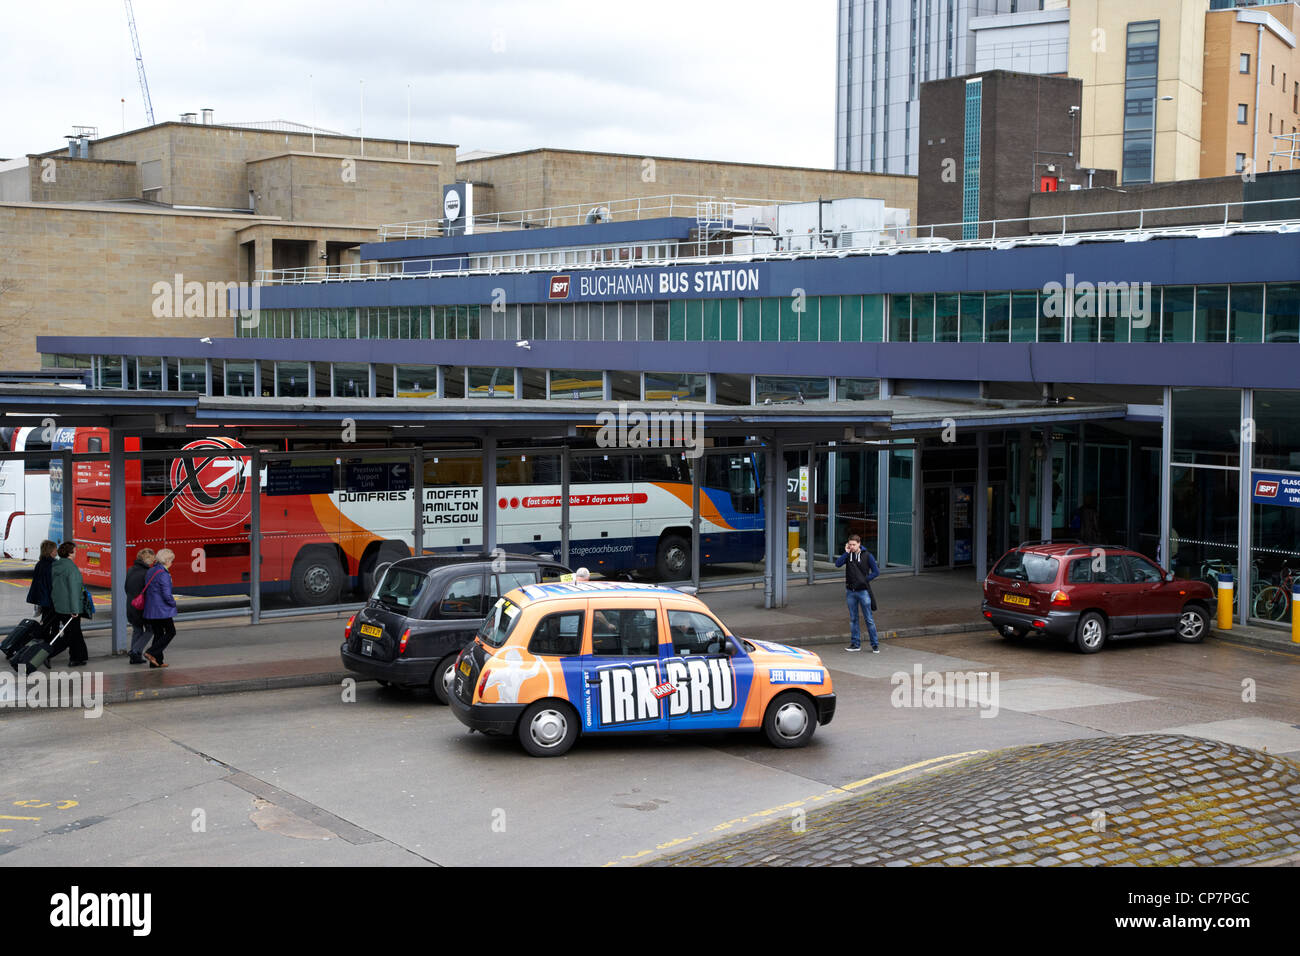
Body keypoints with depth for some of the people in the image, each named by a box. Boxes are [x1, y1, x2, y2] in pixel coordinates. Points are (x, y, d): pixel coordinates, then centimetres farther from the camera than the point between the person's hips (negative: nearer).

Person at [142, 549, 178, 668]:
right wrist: (173, 603, -2)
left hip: (150, 609, 8)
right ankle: (151, 653, -6)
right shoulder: (163, 574, -17)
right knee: (171, 632, 4)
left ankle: (157, 661, 11)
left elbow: (146, 590, 15)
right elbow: (166, 594, -20)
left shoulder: (151, 571, 10)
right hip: (162, 610, -8)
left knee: (158, 634, 14)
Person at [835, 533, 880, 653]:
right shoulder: (848, 555, 5)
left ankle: (875, 644, 3)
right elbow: (838, 564, -12)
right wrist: (846, 552, -15)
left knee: (868, 619, -2)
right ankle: (855, 644, 17)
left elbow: (876, 572, -2)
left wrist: (865, 579, -9)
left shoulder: (867, 555, -3)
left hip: (863, 590, -4)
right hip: (850, 591, 4)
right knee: (853, 618, 9)